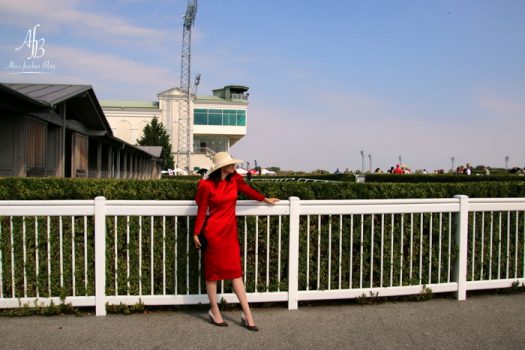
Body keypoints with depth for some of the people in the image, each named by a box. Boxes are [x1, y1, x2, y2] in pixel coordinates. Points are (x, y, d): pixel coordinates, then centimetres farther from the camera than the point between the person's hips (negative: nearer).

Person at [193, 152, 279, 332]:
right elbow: (201, 210, -6)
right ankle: (214, 311, 21)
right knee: (213, 271, 7)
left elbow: (247, 190, 20)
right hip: (213, 232, -5)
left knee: (236, 271, 5)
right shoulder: (207, 185, -10)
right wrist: (196, 233, -6)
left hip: (230, 232, 5)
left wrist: (265, 199, 32)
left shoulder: (234, 180, 4)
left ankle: (247, 314, 7)